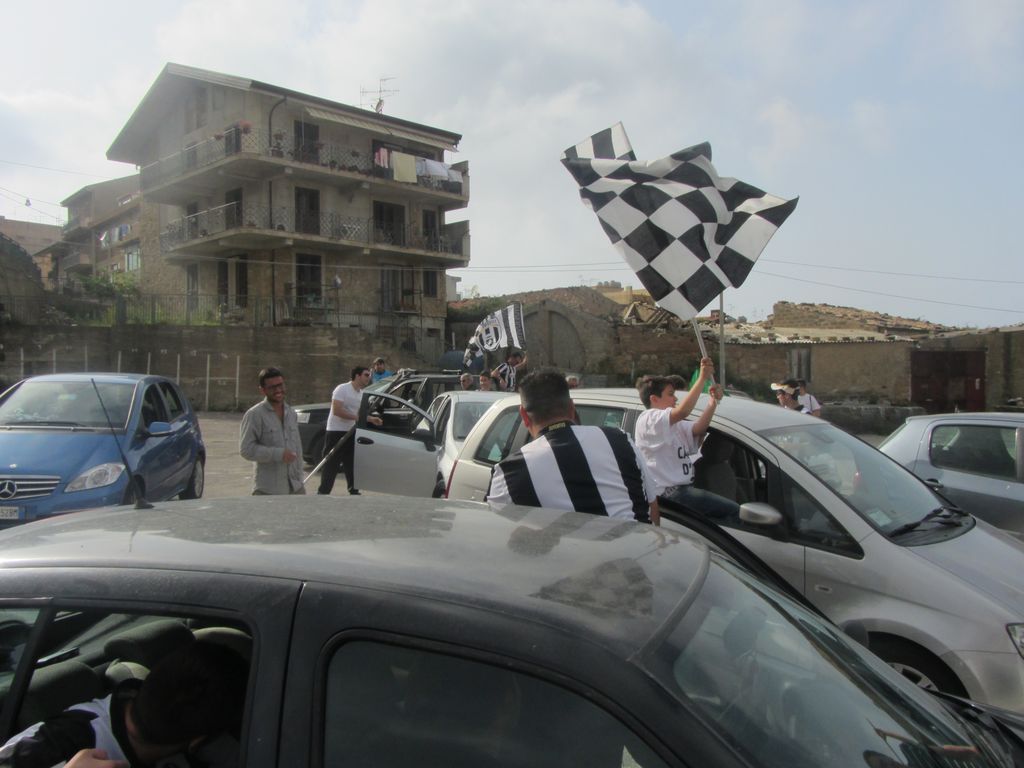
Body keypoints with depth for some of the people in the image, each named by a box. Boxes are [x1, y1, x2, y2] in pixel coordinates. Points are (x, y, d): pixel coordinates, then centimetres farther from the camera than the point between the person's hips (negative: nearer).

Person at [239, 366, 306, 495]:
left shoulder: (291, 413, 12)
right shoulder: (254, 415, -9)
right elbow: (246, 449, -15)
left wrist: (299, 478, 12)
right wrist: (279, 454, -21)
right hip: (267, 490, -6)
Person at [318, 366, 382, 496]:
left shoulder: (362, 394, 10)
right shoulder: (342, 389, -14)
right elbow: (336, 410, -23)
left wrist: (371, 419, 1)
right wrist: (356, 417, -23)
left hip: (350, 432, 8)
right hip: (336, 432, -8)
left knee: (352, 463, 14)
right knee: (331, 464, -5)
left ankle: (353, 490, 25)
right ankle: (323, 492, 2)